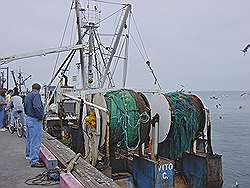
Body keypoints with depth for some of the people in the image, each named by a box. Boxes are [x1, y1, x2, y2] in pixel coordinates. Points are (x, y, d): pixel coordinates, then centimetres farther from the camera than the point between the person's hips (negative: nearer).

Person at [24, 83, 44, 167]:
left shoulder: (27, 96, 16)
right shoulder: (36, 94, -15)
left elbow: (25, 108, 22)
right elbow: (37, 107, -27)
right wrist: (40, 116, -17)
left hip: (28, 118, 10)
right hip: (35, 120, -10)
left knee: (29, 138, 25)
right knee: (35, 141, -8)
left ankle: (29, 155, 42)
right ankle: (34, 161, -7)